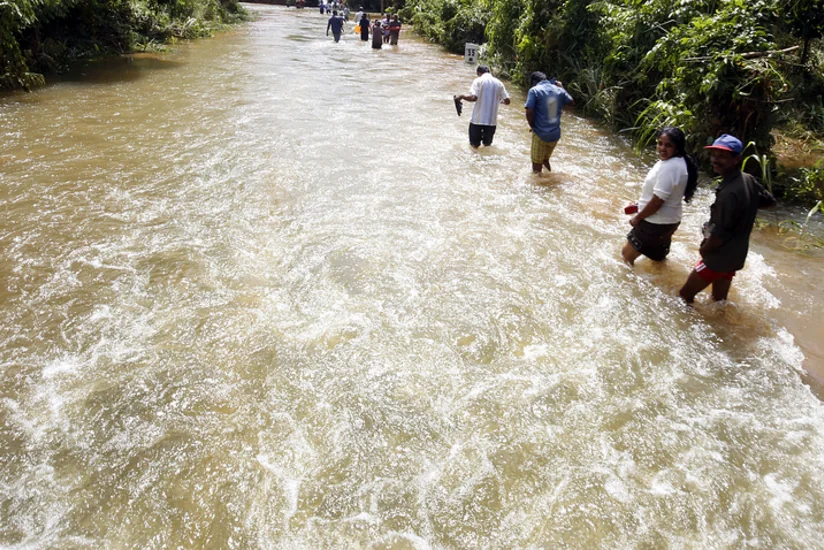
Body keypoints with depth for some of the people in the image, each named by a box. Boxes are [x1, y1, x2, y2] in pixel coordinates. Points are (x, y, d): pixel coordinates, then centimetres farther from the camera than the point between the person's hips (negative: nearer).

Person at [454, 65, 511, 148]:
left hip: (478, 119, -3)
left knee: (475, 145, 9)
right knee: (487, 145, 14)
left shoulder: (478, 81, -3)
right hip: (492, 120, 3)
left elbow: (473, 98, -16)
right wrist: (501, 101, 26)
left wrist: (462, 96, 1)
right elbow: (507, 101, 4)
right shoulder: (499, 83, 7)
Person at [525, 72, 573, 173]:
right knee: (546, 158, 27)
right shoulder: (558, 90, 5)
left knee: (537, 166, 6)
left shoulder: (534, 90, -11)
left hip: (540, 134, -5)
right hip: (555, 134, 5)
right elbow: (571, 101, 20)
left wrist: (532, 126, -3)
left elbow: (529, 112, -19)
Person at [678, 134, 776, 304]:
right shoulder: (749, 180, -1)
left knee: (684, 295, 1)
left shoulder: (729, 193, -29)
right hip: (736, 255, 9)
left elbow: (719, 235, -25)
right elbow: (770, 202, 16)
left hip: (720, 257, -9)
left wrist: (704, 250, -8)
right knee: (719, 300, 23)